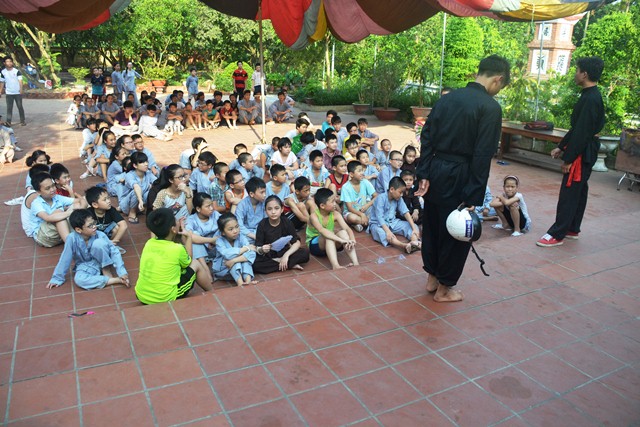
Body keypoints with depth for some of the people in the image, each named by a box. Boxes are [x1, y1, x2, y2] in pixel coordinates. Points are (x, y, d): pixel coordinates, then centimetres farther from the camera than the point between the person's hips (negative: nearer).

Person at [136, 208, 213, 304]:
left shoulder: (149, 243, -2)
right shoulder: (177, 249, -16)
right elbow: (188, 261, 6)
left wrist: (183, 236, 14)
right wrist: (189, 236, 12)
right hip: (164, 299, -5)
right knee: (196, 265, 12)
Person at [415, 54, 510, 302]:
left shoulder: (448, 98, 6)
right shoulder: (490, 107, -13)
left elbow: (426, 137, 3)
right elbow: (483, 156, -17)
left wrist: (424, 174, 2)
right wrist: (473, 197, -15)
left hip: (435, 171, 6)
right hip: (458, 177, -6)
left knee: (432, 226, 19)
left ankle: (432, 278, 36)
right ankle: (444, 289, 25)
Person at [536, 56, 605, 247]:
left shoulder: (591, 99, -20)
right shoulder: (590, 96, 12)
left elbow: (582, 132, -23)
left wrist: (569, 158, -20)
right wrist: (562, 147, 17)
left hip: (582, 153, -10)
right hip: (584, 151, 10)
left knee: (569, 193, -6)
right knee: (578, 192, 16)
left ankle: (557, 234, 0)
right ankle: (572, 229, 26)